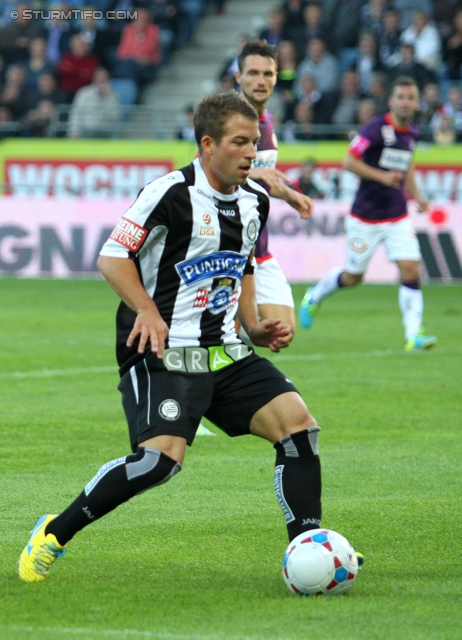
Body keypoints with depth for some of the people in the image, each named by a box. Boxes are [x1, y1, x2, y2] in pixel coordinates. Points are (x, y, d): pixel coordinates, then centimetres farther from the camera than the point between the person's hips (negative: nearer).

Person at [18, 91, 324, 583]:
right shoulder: (170, 193, -13)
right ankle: (54, 533, -8)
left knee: (298, 423, -7)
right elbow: (112, 257, -10)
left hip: (225, 353, 8)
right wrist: (147, 309, -22)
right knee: (163, 456, -25)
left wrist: (255, 327, 14)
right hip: (163, 353, -7)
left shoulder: (255, 200, 11)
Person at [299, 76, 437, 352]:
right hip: (366, 217, -4)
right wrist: (382, 176, -24)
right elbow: (349, 162, -14)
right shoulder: (376, 128, -14)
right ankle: (314, 296, 38)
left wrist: (416, 194, 12)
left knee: (411, 270, -12)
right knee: (353, 277, 8)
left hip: (398, 217, 5)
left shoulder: (412, 134, 6)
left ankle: (413, 335, -10)